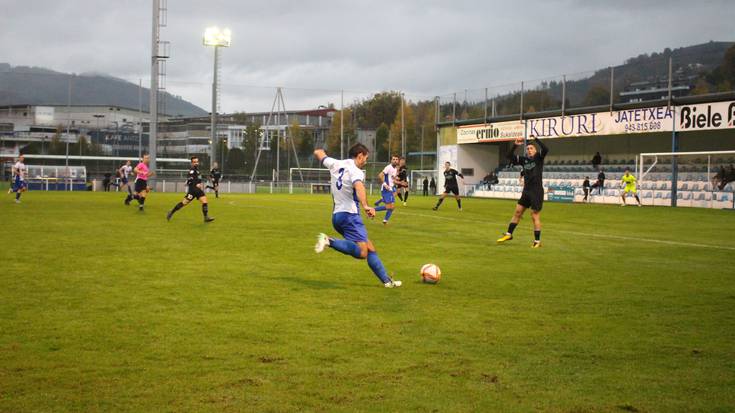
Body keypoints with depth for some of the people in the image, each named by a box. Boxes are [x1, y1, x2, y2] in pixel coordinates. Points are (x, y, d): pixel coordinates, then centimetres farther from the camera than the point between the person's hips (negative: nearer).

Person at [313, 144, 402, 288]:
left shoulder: (336, 164, 10)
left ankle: (387, 280, 13)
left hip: (336, 215, 9)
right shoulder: (356, 172, -11)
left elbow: (318, 153, 27)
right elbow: (358, 186, -34)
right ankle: (329, 241, -28)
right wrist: (365, 206, -49)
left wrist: (320, 152, 51)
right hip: (349, 215, -9)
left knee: (370, 248, 13)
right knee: (362, 253, -21)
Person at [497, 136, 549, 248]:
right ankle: (508, 234, 20)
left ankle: (537, 241, 4)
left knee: (535, 216, -3)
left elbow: (545, 149, -23)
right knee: (517, 212, 10)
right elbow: (510, 156, 5)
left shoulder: (538, 157, -4)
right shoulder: (524, 159, 8)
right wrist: (515, 145, -6)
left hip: (537, 192, -6)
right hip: (526, 191, 6)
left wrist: (535, 139, -24)